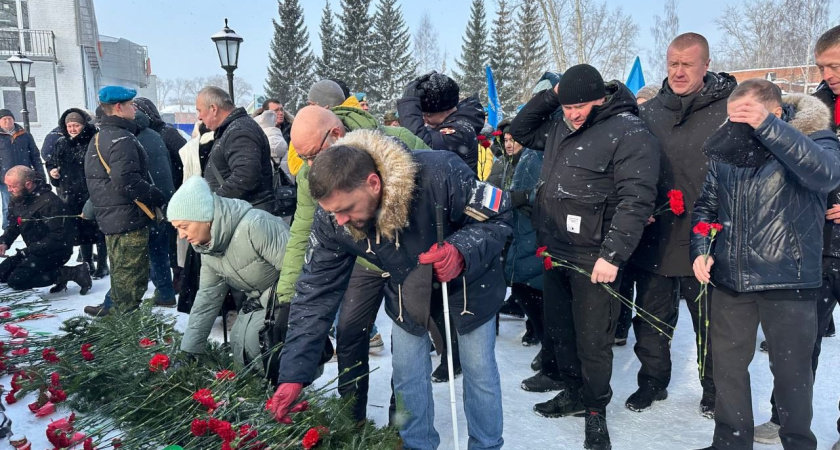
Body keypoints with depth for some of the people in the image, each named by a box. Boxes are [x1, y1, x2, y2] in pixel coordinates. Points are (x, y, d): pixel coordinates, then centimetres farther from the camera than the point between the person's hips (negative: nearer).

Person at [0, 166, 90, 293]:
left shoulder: (49, 202, -24)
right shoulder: (18, 199, 3)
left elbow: (59, 237, -25)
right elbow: (13, 225, 16)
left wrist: (29, 250, -23)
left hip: (55, 252, -9)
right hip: (34, 250, 9)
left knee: (16, 281, -20)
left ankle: (72, 273, -16)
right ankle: (58, 273, 5)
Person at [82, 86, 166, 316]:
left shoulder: (99, 138, 17)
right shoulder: (121, 139, -17)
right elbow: (127, 181, -26)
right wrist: (158, 197, -16)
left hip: (111, 217, 10)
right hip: (129, 219, -10)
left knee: (120, 271, 20)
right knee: (133, 274, -4)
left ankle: (116, 310, 31)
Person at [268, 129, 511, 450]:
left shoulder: (441, 175, -40)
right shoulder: (331, 220, -26)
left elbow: (499, 216, -24)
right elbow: (315, 293, -19)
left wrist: (462, 252, -44)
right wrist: (294, 372, -21)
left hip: (469, 285, -2)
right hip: (408, 293, 3)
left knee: (480, 372, 8)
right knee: (407, 377, 9)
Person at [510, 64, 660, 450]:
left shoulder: (630, 133, -14)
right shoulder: (562, 127, 11)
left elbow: (635, 201, -20)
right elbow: (521, 131, 25)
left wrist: (612, 255, -24)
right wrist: (548, 97, 9)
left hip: (593, 257, -8)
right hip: (554, 251, 8)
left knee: (591, 339, 3)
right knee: (557, 329, 18)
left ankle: (596, 411, 23)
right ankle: (574, 393, 37)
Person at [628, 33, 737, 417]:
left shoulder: (728, 111, -8)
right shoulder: (648, 112, 5)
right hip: (655, 238, 4)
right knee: (651, 317, 15)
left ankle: (714, 388, 34)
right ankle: (652, 381, 35)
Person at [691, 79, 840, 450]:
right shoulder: (726, 149, 5)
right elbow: (706, 205, 13)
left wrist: (767, 125, -35)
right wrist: (701, 250, -3)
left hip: (788, 280, -4)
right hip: (729, 278, 4)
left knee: (791, 369, 9)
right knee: (727, 363, 13)